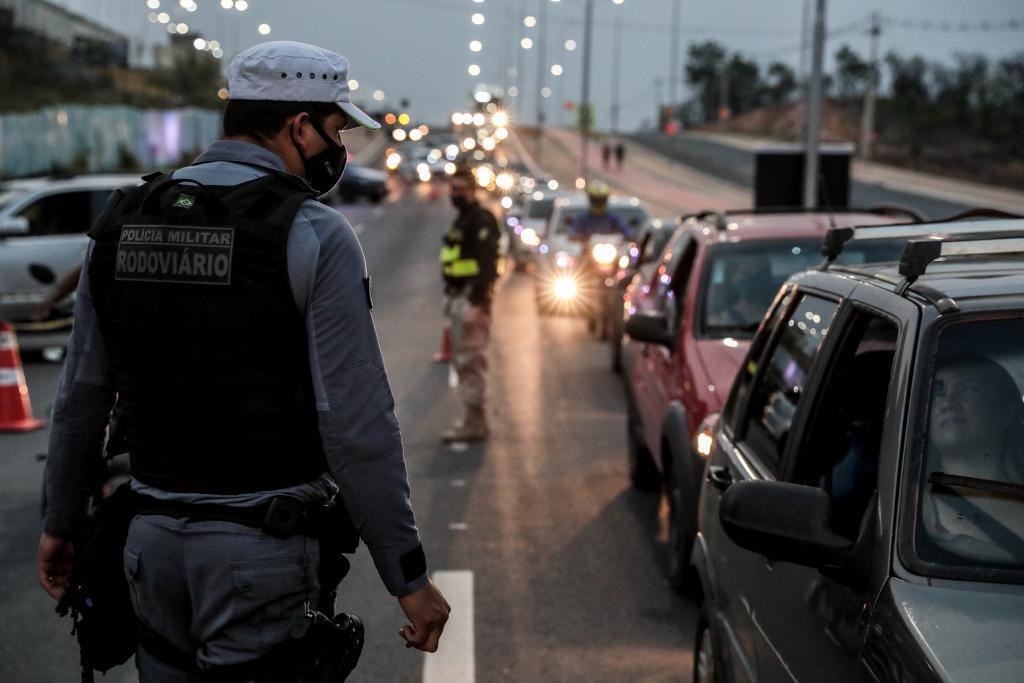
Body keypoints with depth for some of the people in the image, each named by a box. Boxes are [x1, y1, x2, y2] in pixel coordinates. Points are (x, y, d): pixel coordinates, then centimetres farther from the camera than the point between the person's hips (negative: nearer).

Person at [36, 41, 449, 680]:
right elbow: (356, 425, -15)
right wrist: (409, 575, -9)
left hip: (152, 536, 6)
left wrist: (61, 523, 23)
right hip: (262, 550, -5)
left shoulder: (122, 221, 6)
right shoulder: (314, 235, -12)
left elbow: (81, 398, 11)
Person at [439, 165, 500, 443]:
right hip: (458, 296, 11)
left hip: (471, 298, -11)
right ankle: (473, 419, 23)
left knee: (471, 361, -9)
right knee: (463, 360, 15)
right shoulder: (462, 221, 19)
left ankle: (473, 424, -7)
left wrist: (476, 305, -26)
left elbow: (486, 265, -21)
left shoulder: (481, 221, -13)